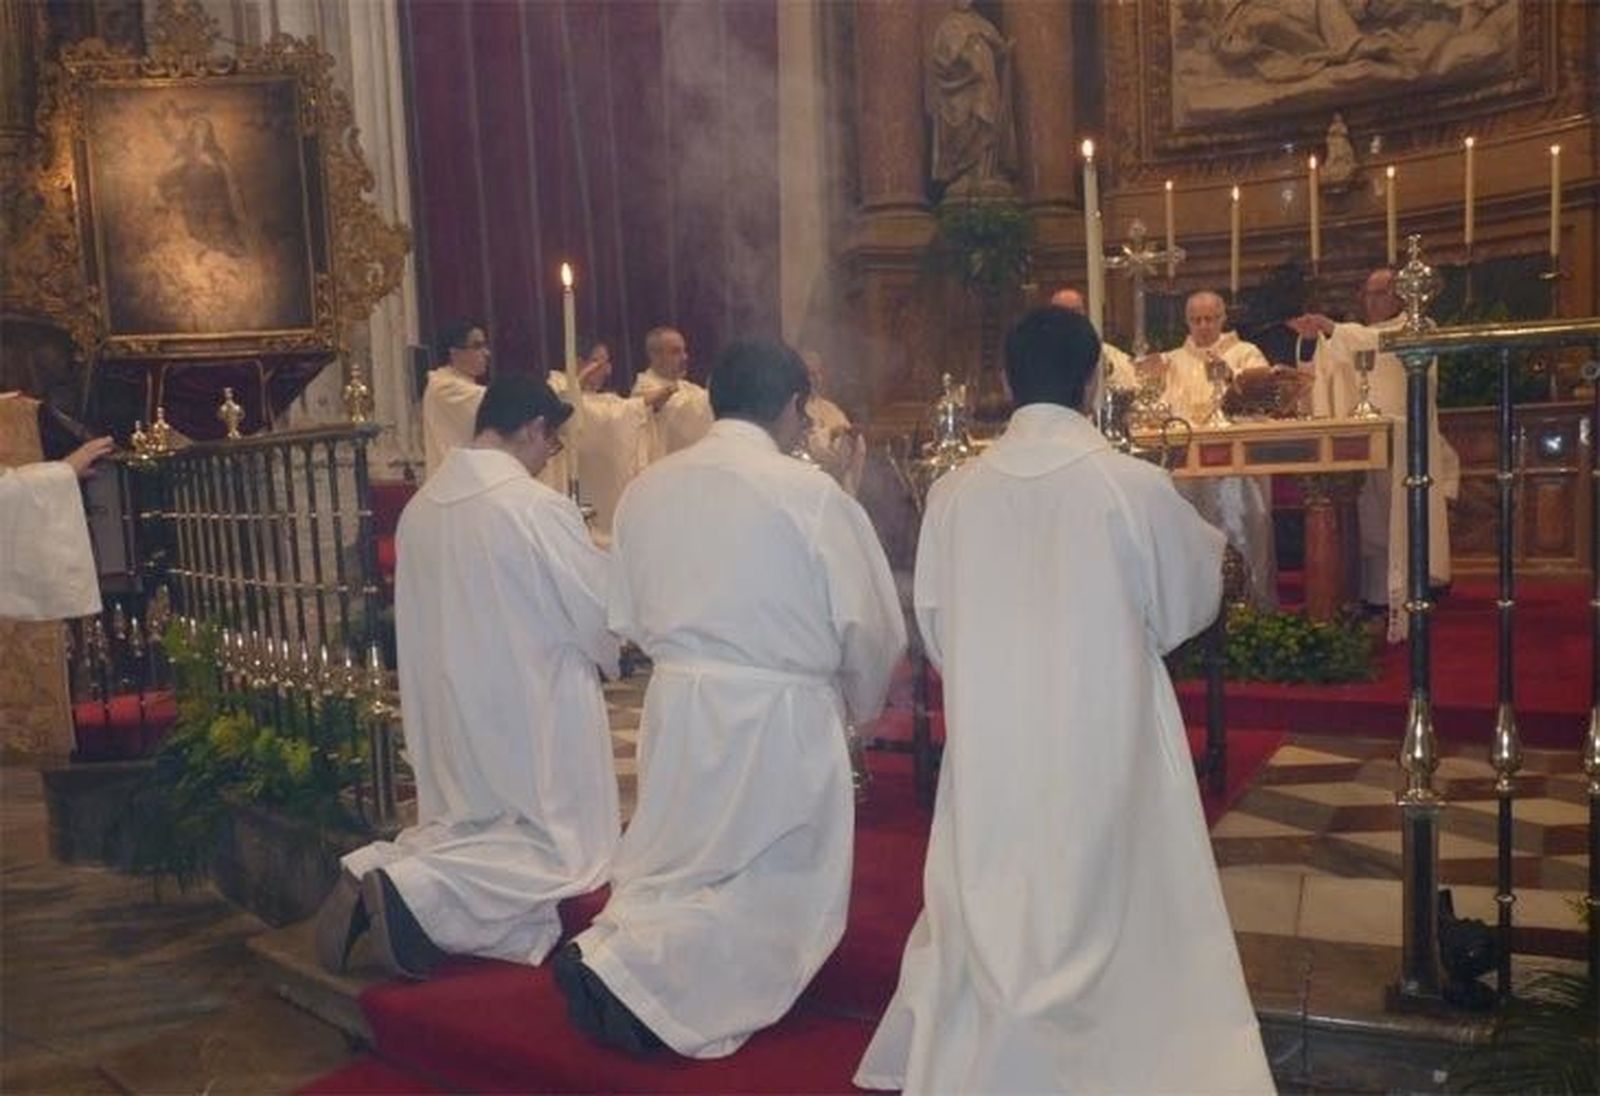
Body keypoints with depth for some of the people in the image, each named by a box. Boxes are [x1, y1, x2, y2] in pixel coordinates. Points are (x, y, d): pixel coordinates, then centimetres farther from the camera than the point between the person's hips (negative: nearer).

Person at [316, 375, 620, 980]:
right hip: (532, 710, -7)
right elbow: (602, 612, -10)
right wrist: (609, 652, 11)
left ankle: (379, 866, -2)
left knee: (474, 827, 23)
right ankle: (416, 891, -16)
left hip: (449, 710, 7)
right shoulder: (539, 507, -18)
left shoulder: (419, 507, 2)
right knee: (560, 851, 3)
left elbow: (425, 617, 12)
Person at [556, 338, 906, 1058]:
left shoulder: (646, 488, 1)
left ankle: (616, 945, 5)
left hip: (676, 705, 5)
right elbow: (871, 627, -7)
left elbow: (628, 618, 11)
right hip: (778, 714, -5)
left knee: (680, 869, 24)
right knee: (773, 892, 8)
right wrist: (860, 703, 12)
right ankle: (626, 972, -7)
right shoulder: (811, 493, -13)